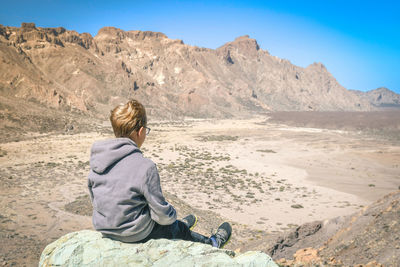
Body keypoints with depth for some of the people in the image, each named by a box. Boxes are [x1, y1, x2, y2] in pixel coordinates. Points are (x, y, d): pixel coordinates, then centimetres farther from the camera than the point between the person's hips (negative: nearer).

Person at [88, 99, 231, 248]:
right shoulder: (145, 167, -28)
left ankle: (180, 226, 61)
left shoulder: (96, 160, -8)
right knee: (179, 229, 20)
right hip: (135, 234, -6)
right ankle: (212, 243, 46)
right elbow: (162, 215, -21)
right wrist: (172, 215, 3)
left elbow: (95, 200, 7)